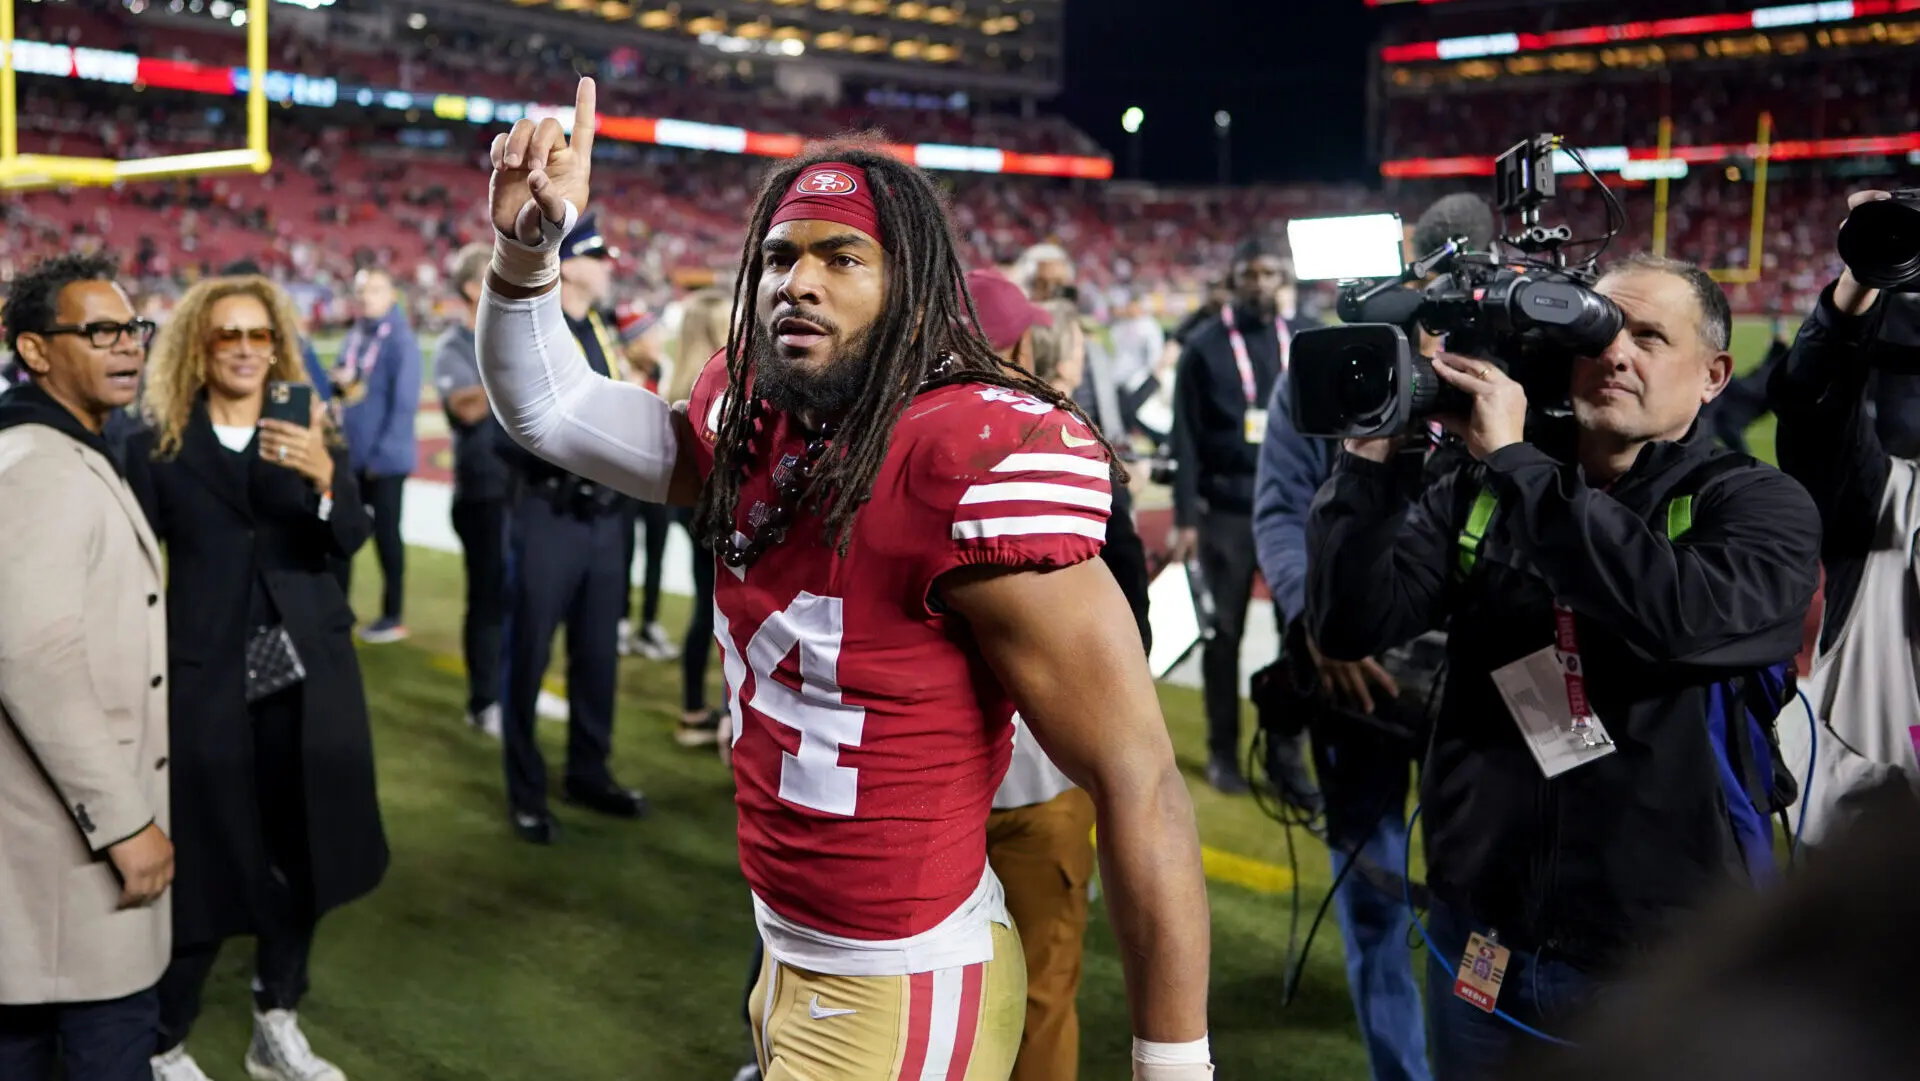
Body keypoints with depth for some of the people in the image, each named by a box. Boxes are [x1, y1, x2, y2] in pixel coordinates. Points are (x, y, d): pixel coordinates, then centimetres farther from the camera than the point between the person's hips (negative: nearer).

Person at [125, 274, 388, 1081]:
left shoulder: (311, 434, 5)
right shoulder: (158, 447, -1)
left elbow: (352, 540, -9)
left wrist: (323, 477, -28)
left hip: (307, 675, 3)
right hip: (205, 681, -3)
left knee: (299, 858, 12)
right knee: (200, 870, -1)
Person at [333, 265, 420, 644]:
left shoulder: (400, 339, -12)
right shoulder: (354, 336, 10)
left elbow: (404, 402, -16)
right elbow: (343, 385, 18)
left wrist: (382, 452, -18)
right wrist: (338, 379, -7)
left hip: (385, 458, -7)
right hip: (352, 454, 7)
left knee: (386, 534, 1)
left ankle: (393, 616, 12)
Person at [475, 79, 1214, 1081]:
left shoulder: (980, 457, -24)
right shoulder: (754, 426, 0)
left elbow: (1136, 780, -24)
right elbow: (548, 406, 10)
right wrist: (528, 245, -9)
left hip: (902, 998, -8)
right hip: (791, 963, 8)